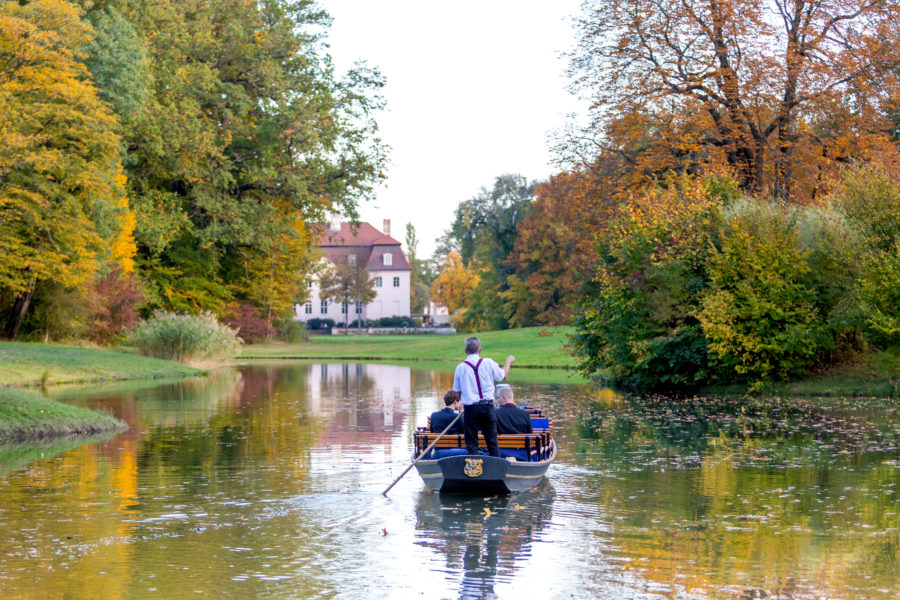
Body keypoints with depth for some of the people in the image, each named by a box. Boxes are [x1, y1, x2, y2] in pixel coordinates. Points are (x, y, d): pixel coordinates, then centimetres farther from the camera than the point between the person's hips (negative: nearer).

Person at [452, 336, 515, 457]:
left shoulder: (460, 368, -3)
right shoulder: (488, 363, -3)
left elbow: (457, 391, 4)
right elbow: (503, 375, 13)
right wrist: (509, 361, 31)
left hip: (470, 410, -1)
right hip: (488, 407, 1)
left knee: (471, 443, 5)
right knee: (492, 442, 9)